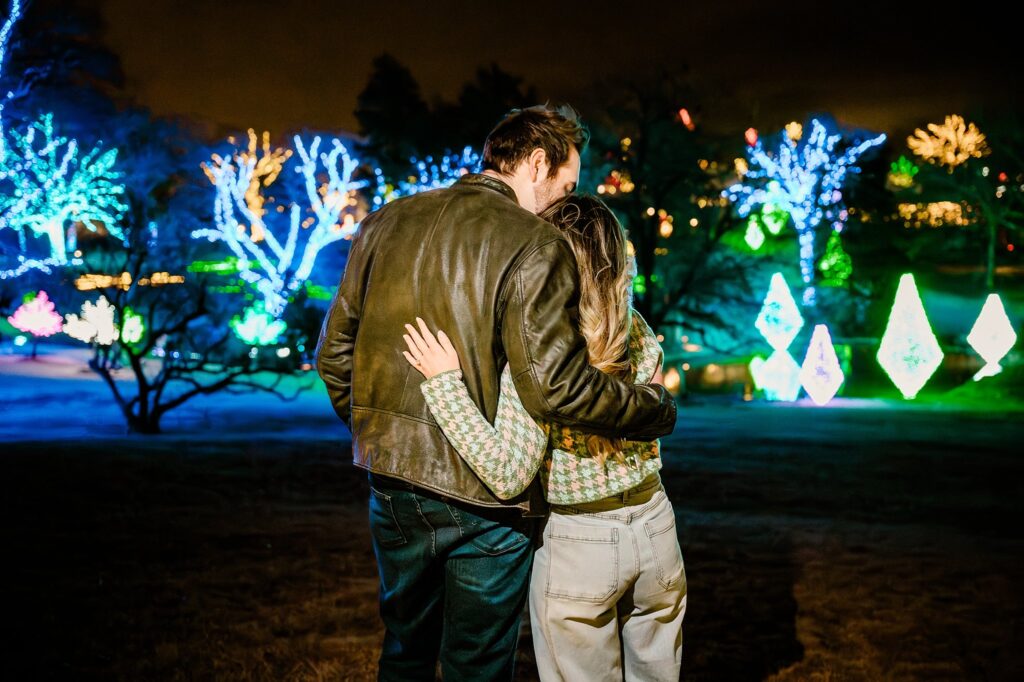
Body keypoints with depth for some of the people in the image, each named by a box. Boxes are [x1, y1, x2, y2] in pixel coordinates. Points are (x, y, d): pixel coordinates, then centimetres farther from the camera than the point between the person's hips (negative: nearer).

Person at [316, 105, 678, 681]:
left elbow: (335, 352, 7)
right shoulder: (535, 245, -15)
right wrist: (660, 409, -9)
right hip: (483, 496, -5)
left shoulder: (386, 223, 4)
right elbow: (558, 388, -24)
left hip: (391, 482, 6)